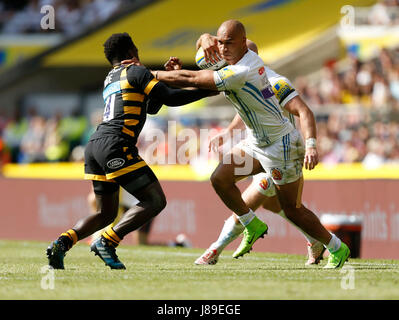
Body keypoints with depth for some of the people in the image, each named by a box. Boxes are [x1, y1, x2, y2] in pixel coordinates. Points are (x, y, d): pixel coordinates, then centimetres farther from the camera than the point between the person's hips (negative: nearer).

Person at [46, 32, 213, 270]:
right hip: (116, 146, -9)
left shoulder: (111, 79, 27)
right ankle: (108, 241, -17)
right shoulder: (135, 71, 2)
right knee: (155, 201, -4)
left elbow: (152, 107, 29)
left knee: (106, 214, 16)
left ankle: (63, 242, -5)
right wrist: (208, 90, -2)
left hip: (95, 146, 9)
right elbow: (170, 98, -8)